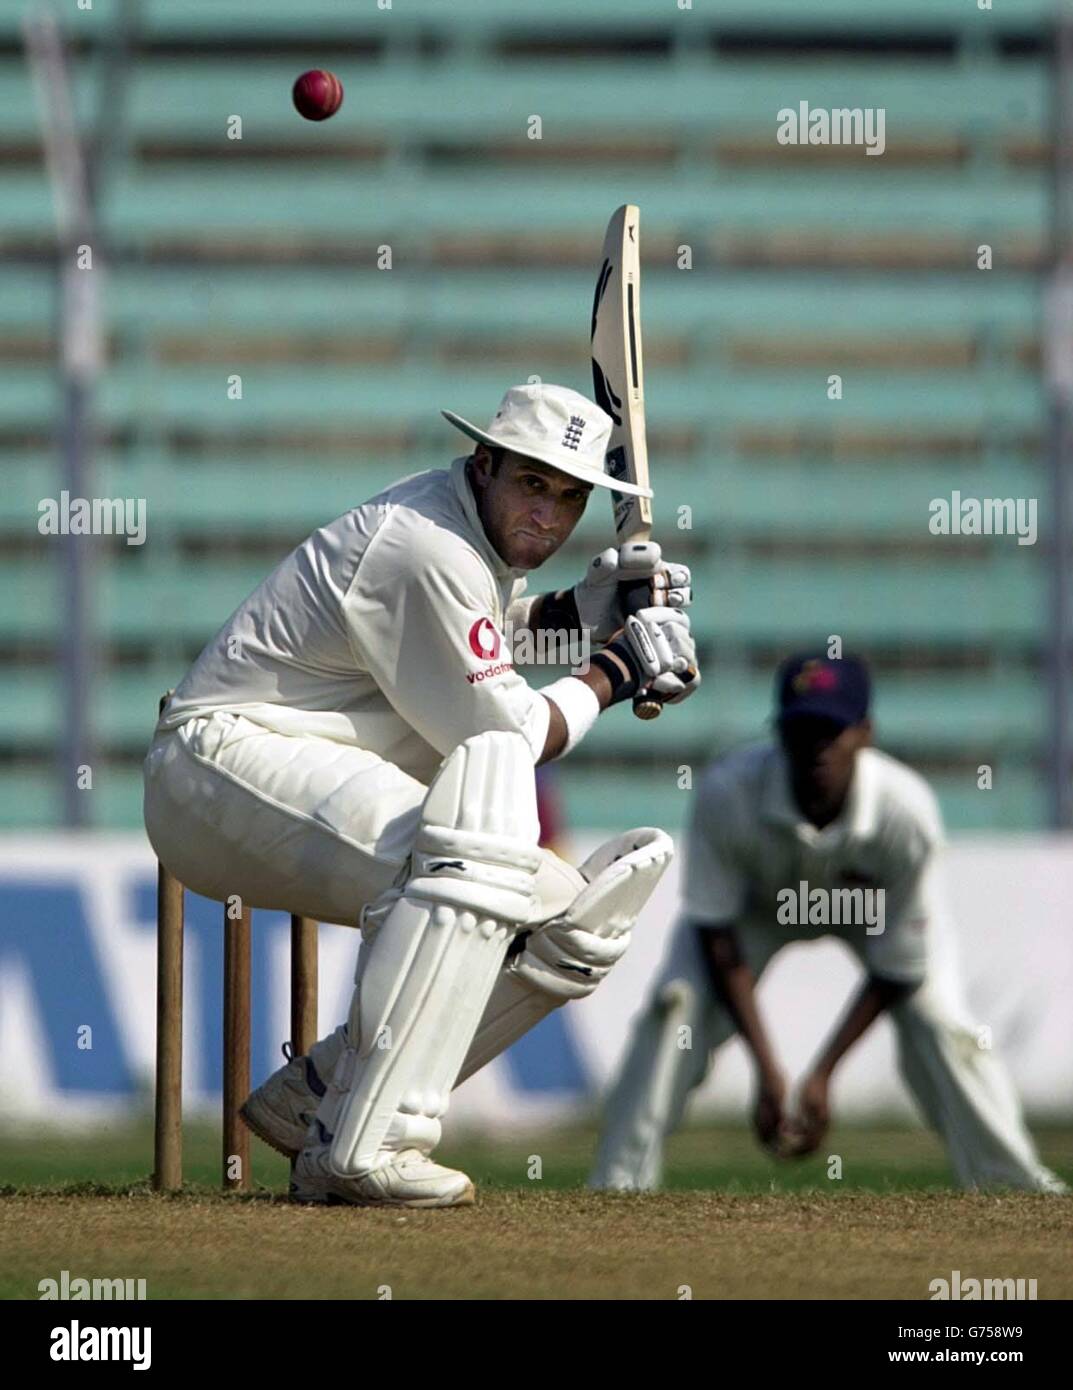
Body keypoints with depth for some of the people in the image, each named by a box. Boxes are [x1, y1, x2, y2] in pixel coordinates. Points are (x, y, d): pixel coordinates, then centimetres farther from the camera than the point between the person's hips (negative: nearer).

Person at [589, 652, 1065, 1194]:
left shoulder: (908, 812, -38)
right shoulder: (726, 793, -38)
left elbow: (896, 969, -27)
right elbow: (718, 937, -27)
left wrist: (822, 1075, -31)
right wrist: (767, 1068, -32)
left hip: (876, 910, 0)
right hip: (758, 901, 0)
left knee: (940, 1022, -19)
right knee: (678, 1002, -21)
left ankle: (1023, 1190, -7)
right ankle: (620, 1183, -14)